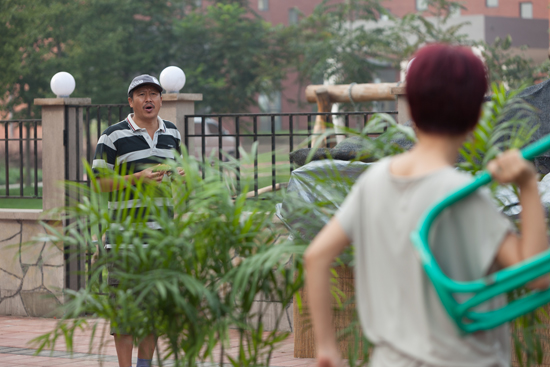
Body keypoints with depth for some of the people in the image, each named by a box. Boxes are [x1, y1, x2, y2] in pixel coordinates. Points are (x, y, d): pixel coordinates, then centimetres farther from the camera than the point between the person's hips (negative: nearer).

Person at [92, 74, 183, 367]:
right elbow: (99, 181, -7)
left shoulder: (171, 133, 13)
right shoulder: (113, 136, -5)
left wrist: (181, 176, 2)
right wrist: (137, 178, -19)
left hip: (163, 232, 5)